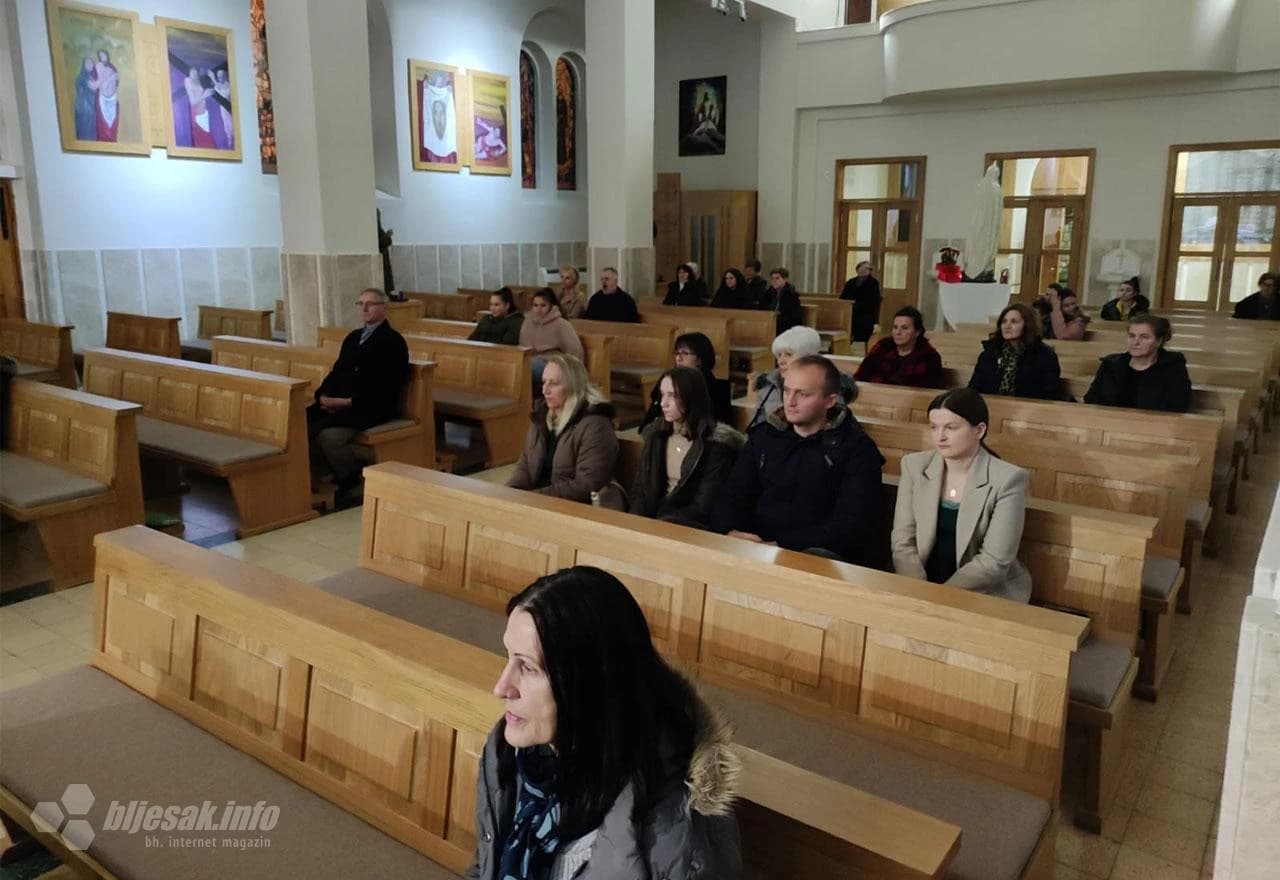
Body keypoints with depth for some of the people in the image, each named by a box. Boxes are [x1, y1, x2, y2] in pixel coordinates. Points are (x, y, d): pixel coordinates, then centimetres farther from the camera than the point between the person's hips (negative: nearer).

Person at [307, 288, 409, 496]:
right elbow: (337, 370, 20)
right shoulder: (353, 337, 21)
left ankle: (353, 482, -4)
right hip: (337, 402, 8)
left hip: (372, 408, -7)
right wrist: (323, 395, -1)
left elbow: (385, 387, -13)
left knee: (329, 434, -30)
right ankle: (325, 477, 0)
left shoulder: (393, 341, -4)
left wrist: (349, 402, -19)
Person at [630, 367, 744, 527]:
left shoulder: (716, 443, -11)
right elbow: (640, 488, 10)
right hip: (651, 520, 5)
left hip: (694, 527, -5)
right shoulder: (655, 434, 7)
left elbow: (704, 508, -14)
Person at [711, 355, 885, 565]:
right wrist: (730, 532, -14)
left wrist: (781, 546, -21)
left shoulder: (857, 448, -2)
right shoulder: (764, 436, 14)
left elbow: (852, 526, -13)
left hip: (818, 559, -4)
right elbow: (731, 496, 11)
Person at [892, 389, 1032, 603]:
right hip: (922, 586, 3)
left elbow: (994, 562, -13)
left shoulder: (1008, 480, -10)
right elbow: (903, 542, -1)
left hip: (988, 594, -3)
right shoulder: (914, 465, 0)